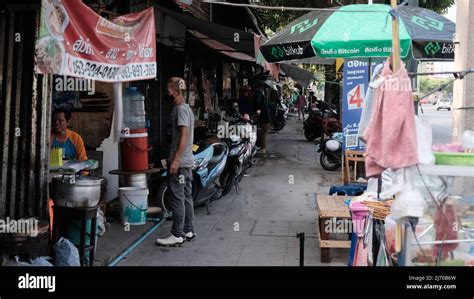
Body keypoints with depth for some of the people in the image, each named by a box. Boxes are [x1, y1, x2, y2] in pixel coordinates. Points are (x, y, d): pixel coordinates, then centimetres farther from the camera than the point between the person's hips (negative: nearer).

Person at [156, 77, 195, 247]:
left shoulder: (180, 109, -13)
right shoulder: (187, 108, 17)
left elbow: (184, 135, -20)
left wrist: (176, 159, -23)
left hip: (179, 162, -10)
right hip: (187, 161, 10)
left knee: (177, 198, -7)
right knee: (187, 197, 13)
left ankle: (177, 235, -4)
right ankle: (188, 231, 19)